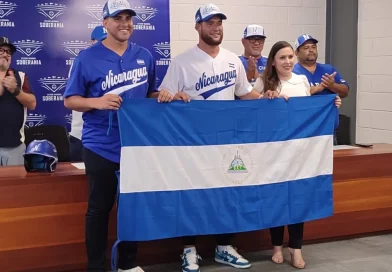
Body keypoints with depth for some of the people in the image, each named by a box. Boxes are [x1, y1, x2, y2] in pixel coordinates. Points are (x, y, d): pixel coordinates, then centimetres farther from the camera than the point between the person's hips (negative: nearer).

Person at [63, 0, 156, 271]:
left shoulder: (145, 56, 6)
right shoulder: (88, 58, -5)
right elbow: (70, 100, -4)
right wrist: (97, 102, -22)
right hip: (101, 146, -4)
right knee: (99, 208, 5)